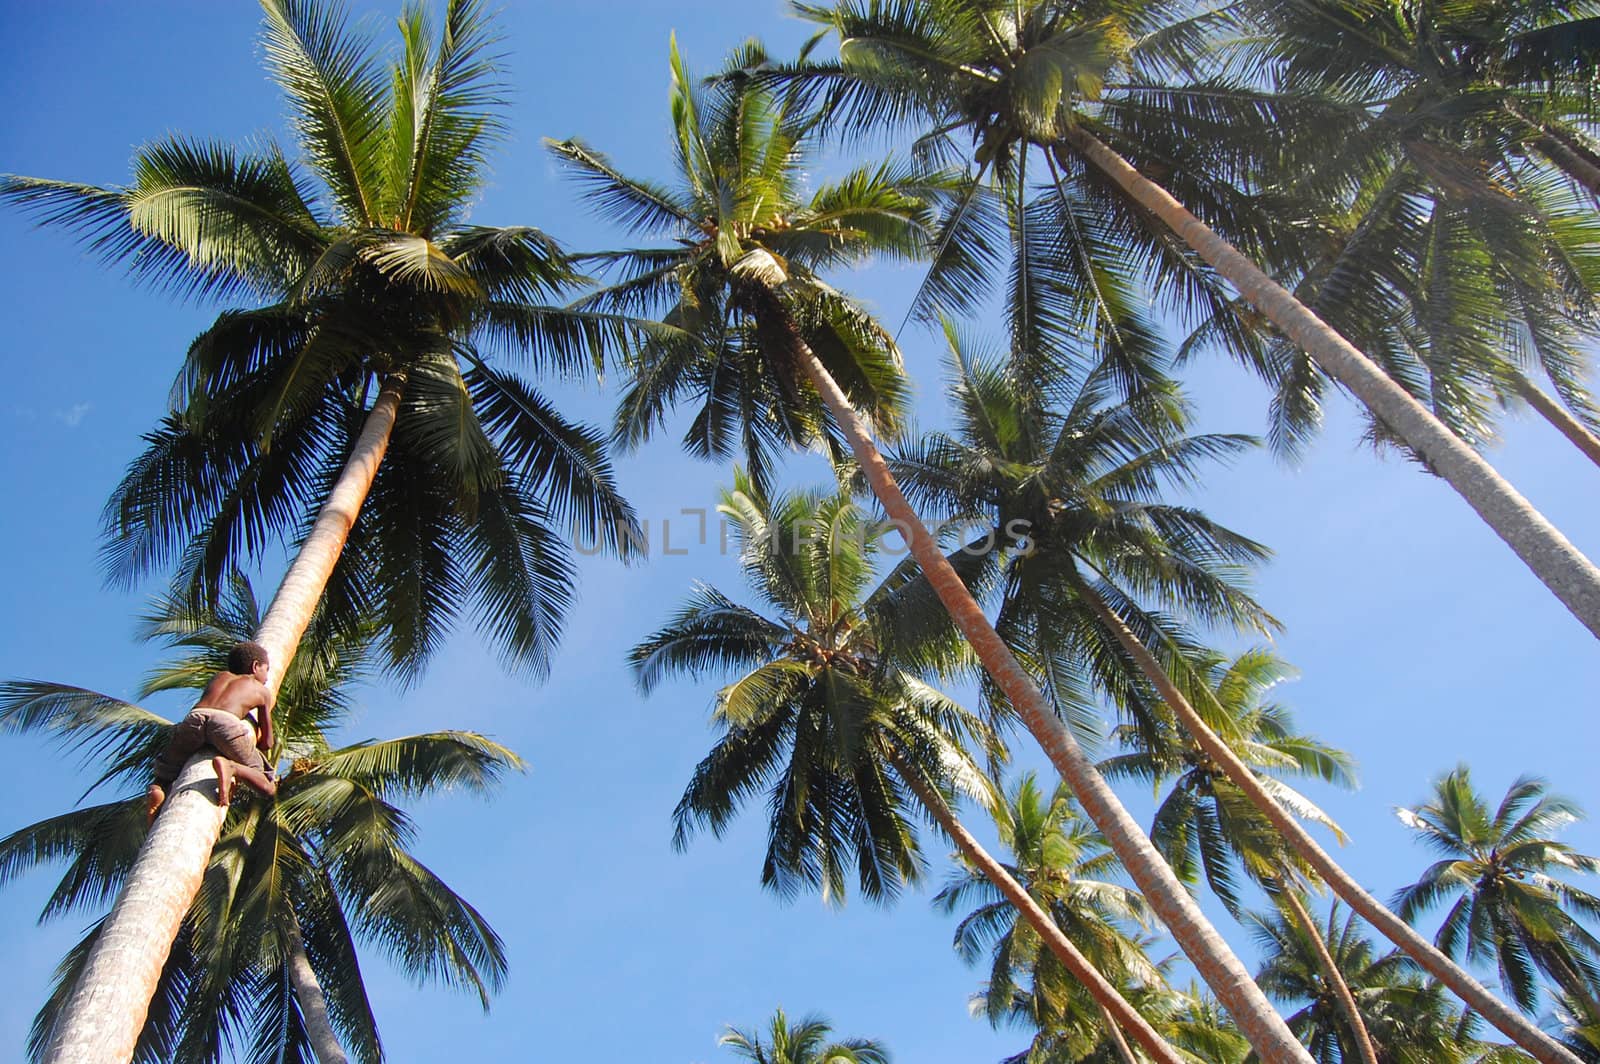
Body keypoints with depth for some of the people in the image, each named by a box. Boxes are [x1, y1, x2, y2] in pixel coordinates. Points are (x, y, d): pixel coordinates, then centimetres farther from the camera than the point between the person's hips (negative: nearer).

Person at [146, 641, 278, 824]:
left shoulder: (219, 677, 38)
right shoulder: (263, 690, 30)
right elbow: (267, 743, 30)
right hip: (226, 722, -3)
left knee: (165, 776, 28)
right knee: (268, 787, 6)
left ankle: (155, 791, -8)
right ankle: (229, 767, -25)